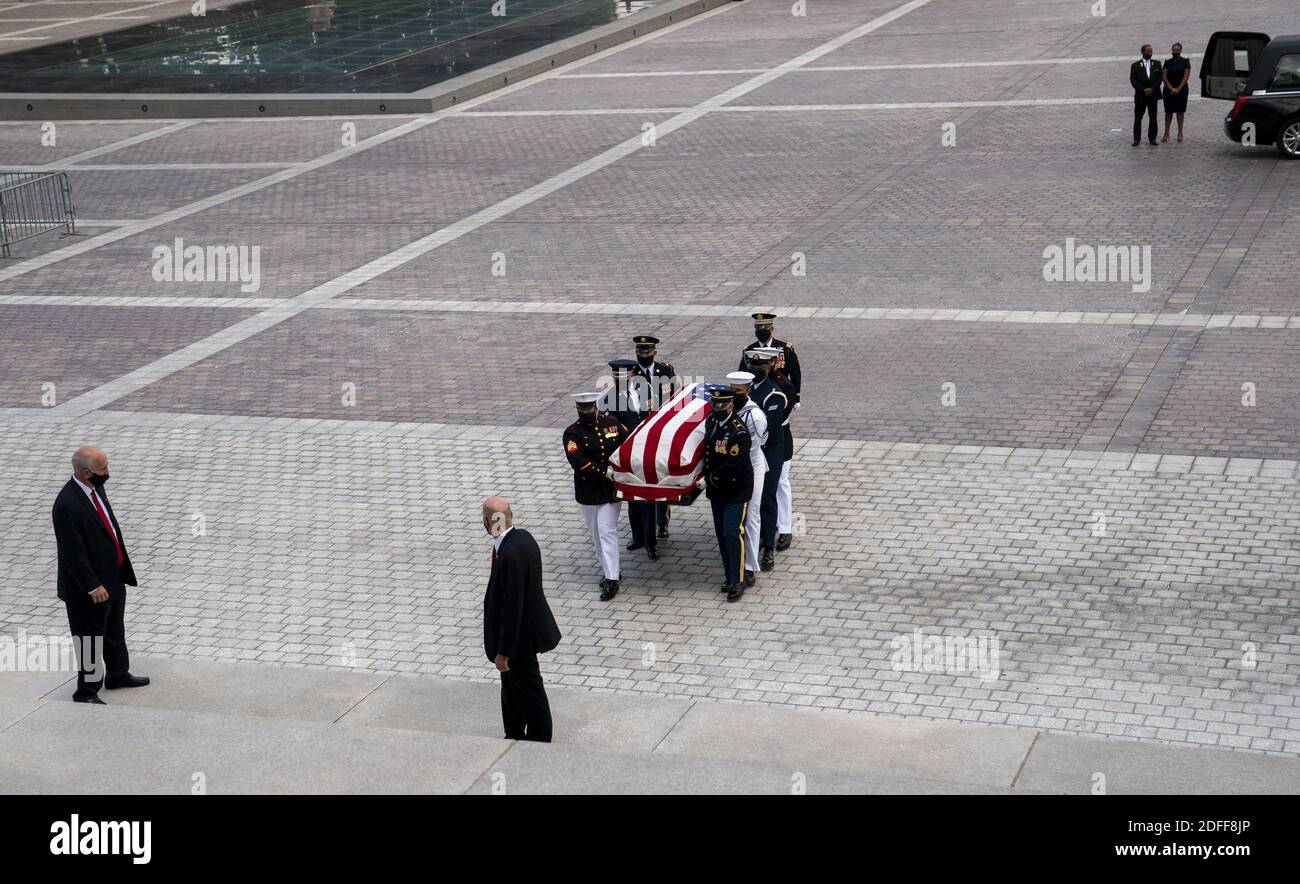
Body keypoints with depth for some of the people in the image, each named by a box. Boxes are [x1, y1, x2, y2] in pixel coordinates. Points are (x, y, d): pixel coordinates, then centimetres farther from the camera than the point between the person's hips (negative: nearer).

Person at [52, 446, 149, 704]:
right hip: (89, 588, -9)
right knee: (90, 639, 5)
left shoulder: (95, 487, 0)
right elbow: (73, 553, -25)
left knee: (115, 631, 26)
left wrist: (122, 568, 17)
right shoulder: (67, 505, -28)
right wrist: (93, 587, -22)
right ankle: (86, 692, 20)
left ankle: (117, 674, 44)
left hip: (113, 577, 9)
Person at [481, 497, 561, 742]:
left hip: (520, 635, -10)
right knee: (511, 687, 24)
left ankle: (539, 744, 23)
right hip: (527, 626, 10)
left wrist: (503, 652, -21)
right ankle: (514, 737, 39)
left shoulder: (510, 556, -31)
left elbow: (512, 607, -28)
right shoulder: (523, 537, -2)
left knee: (530, 692, 8)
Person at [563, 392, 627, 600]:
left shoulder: (612, 423, -1)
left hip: (611, 488, -1)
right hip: (588, 491, 1)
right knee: (596, 533, 12)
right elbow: (578, 461, -19)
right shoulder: (573, 432, -9)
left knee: (607, 530, -7)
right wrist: (605, 471, -23)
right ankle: (609, 571, 27)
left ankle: (612, 579, -6)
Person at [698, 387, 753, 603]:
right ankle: (729, 576, 23)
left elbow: (732, 466, -24)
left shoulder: (739, 432, -22)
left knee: (733, 533, -10)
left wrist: (708, 480, -18)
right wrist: (706, 477, 10)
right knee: (721, 534, 12)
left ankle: (737, 581, -3)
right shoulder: (710, 422, 3)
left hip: (737, 490, -7)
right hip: (716, 490, 8)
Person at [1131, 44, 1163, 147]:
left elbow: (1159, 78, 2)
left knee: (1153, 117, 3)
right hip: (1140, 95, -1)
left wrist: (1152, 89, -12)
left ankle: (1152, 138, 9)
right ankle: (1137, 139, 4)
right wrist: (1143, 90, -14)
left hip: (1153, 95, 1)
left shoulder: (1157, 64, 7)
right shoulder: (1135, 65, 1)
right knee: (1138, 118, 0)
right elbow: (1133, 80, -4)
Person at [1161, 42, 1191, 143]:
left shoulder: (1185, 62, 2)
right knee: (1168, 112, 1)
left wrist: (1178, 89, -13)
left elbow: (1186, 77, -6)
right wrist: (1171, 89, -11)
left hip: (1181, 90, -2)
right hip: (1169, 90, 2)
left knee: (1180, 111, 0)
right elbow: (1164, 77, 1)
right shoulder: (1167, 63, 8)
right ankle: (1166, 133, 4)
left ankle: (1180, 133, 3)